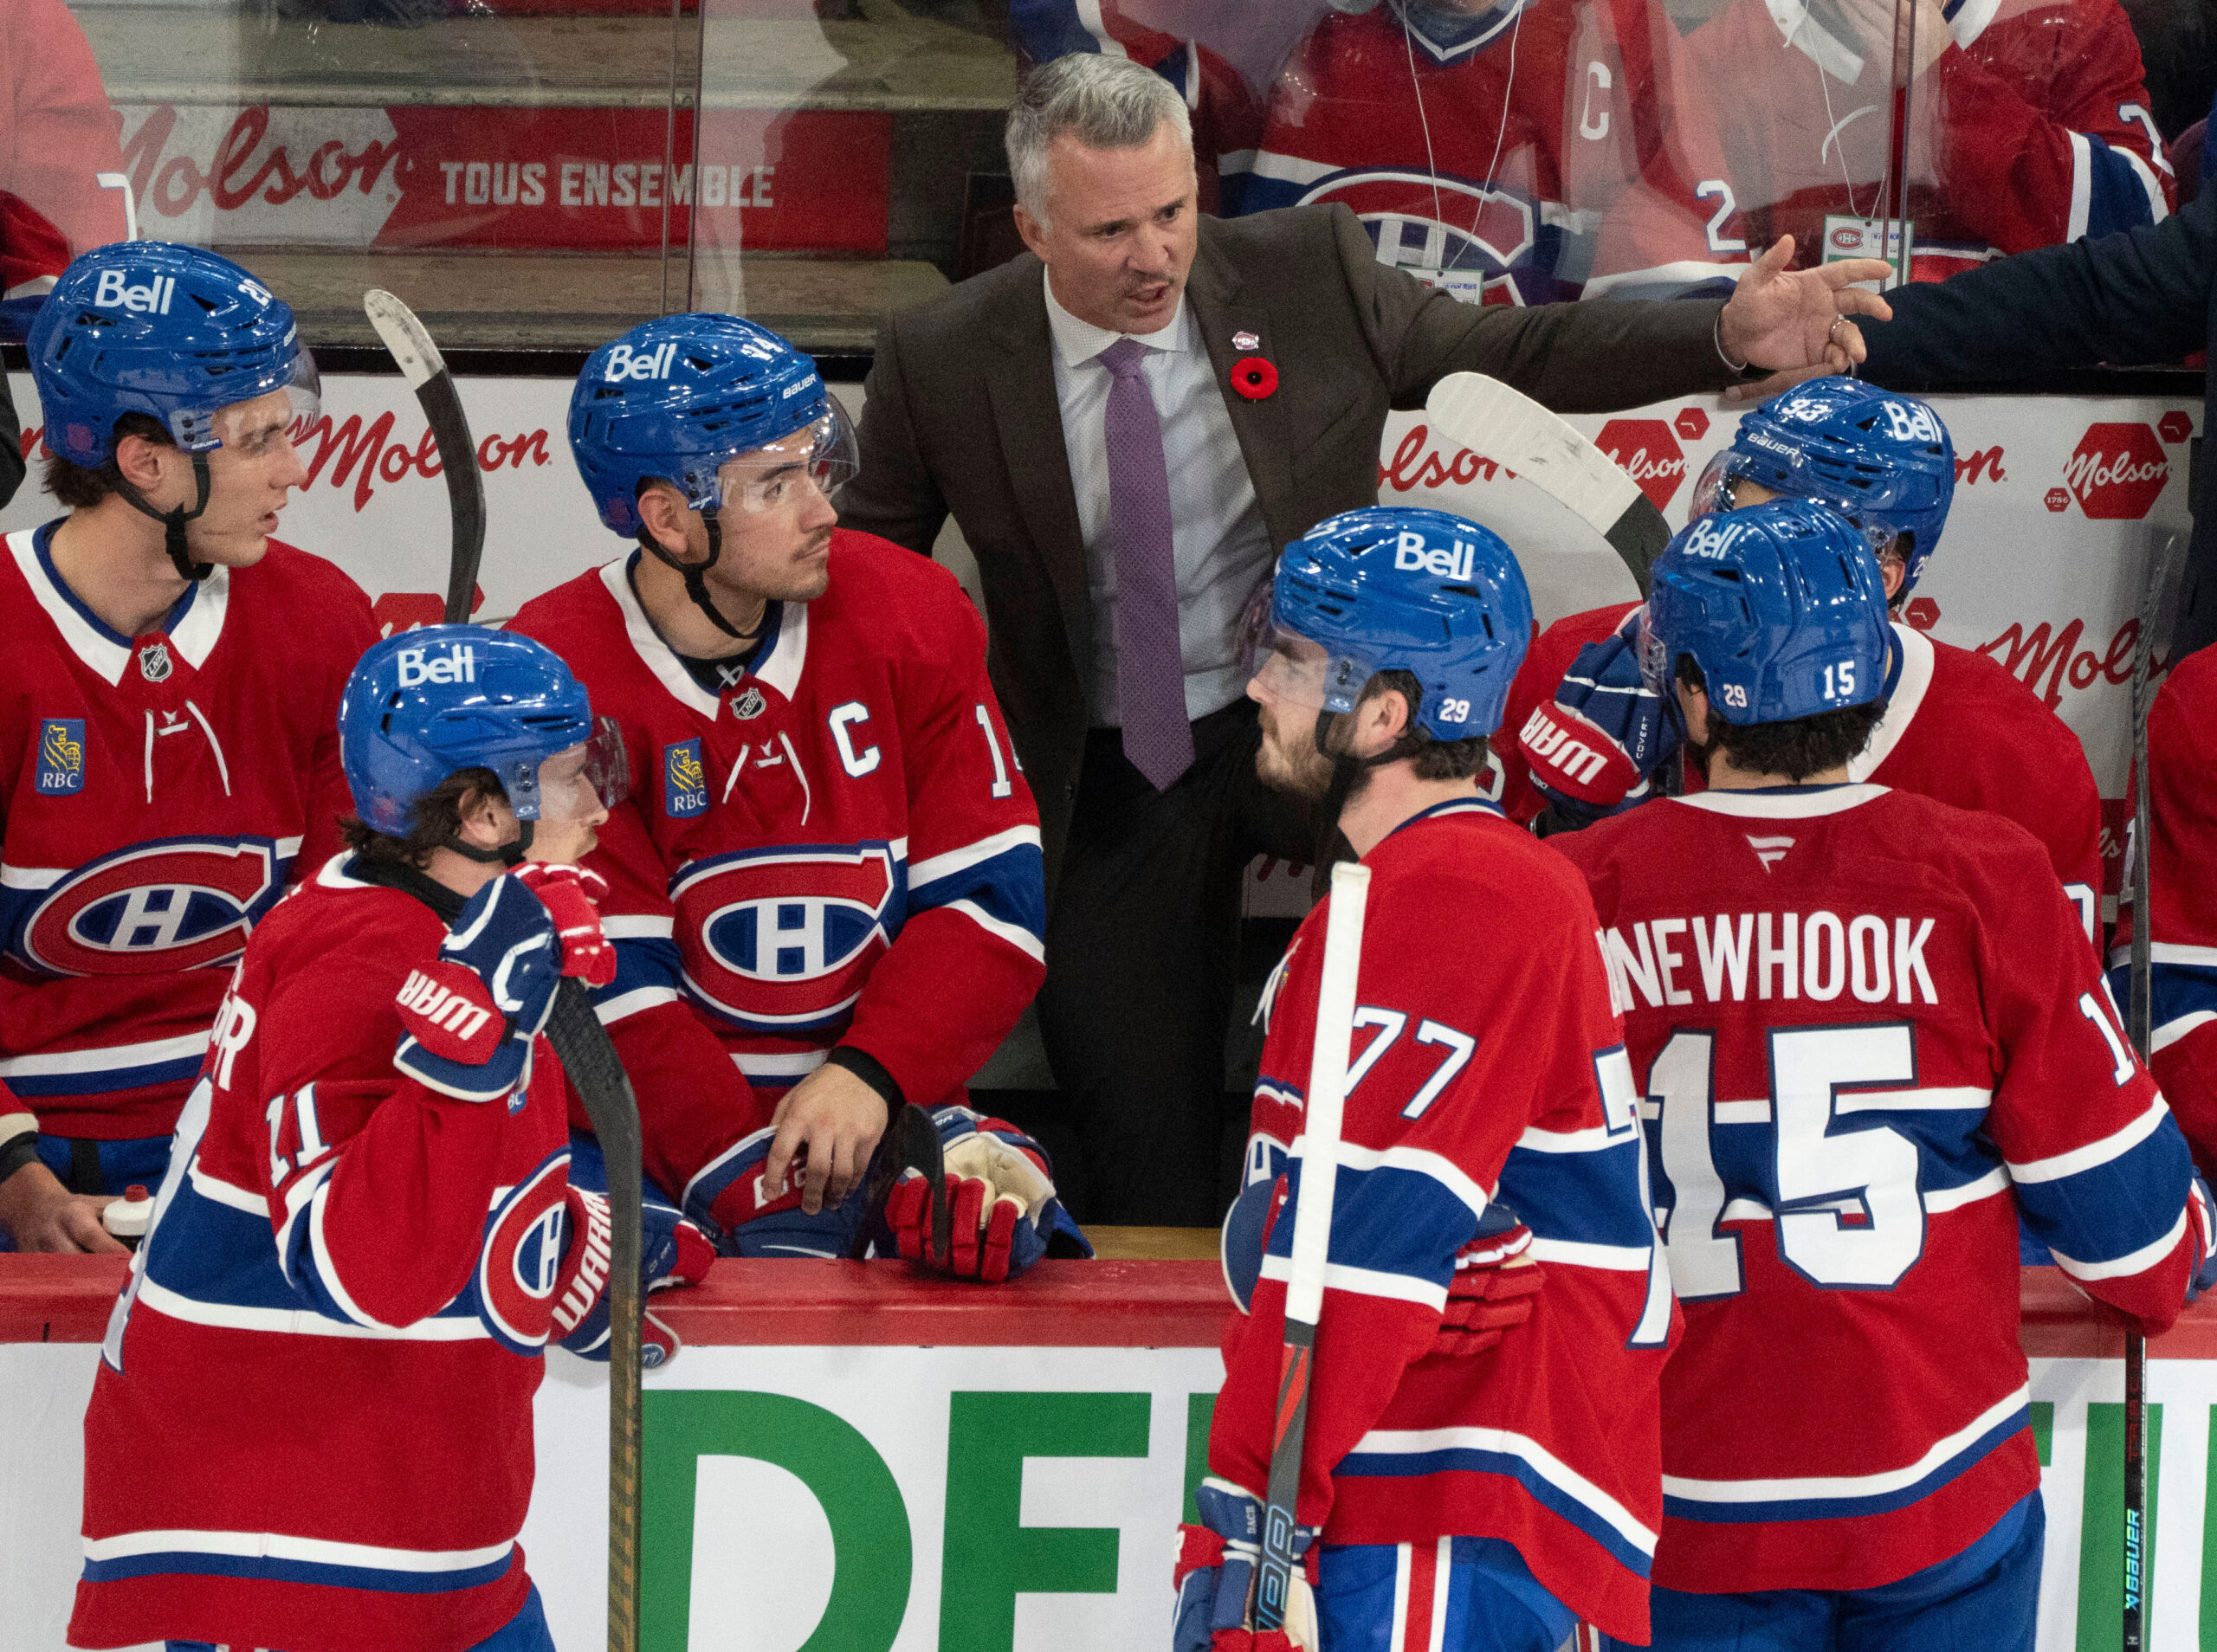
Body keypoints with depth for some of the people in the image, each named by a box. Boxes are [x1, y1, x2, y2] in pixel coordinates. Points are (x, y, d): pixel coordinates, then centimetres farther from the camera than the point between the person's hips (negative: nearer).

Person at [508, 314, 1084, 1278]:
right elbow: (609, 996, -13)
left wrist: (869, 1074, -15)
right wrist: (758, 1193, -20)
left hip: (879, 1099, 2)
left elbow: (991, 895, 1)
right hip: (662, 1141, -2)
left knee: (1005, 1240, -26)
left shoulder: (910, 617, 0)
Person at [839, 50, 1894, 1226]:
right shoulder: (939, 360, -8)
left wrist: (1730, 337, -11)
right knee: (1146, 1154, -3)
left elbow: (1513, 354, 1)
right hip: (1107, 786, 0)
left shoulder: (1308, 274, -6)